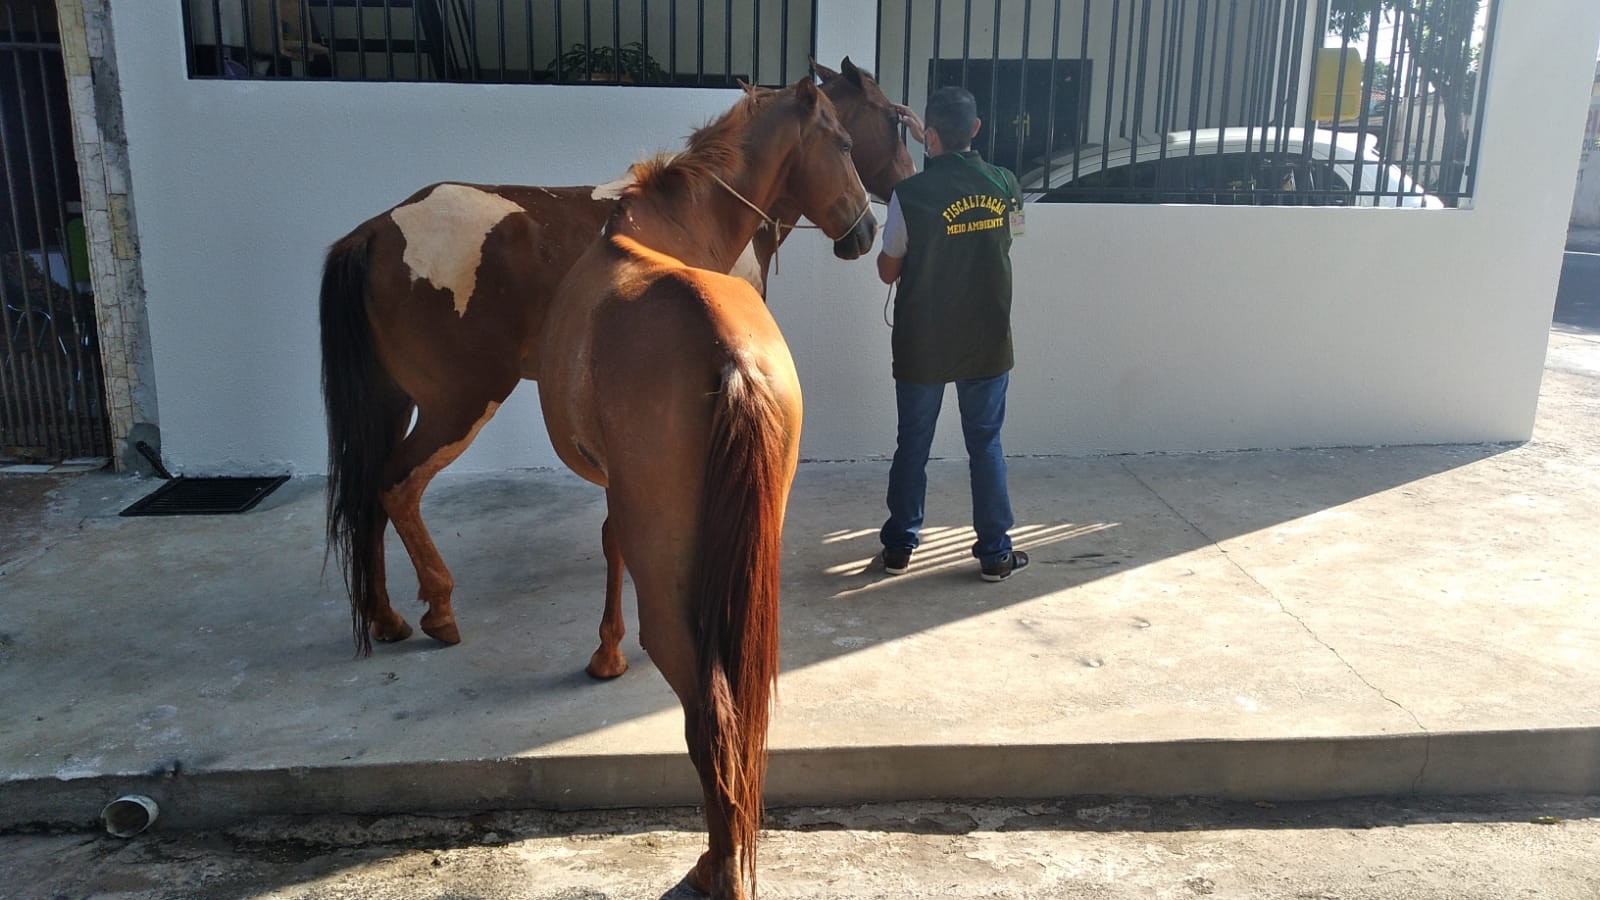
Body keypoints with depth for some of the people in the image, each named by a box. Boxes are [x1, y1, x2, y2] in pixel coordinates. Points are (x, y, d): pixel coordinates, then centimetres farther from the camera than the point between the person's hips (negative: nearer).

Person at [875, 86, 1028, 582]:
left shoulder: (910, 194, -16)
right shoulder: (1005, 185, -5)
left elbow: (888, 271, -5)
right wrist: (931, 144, 23)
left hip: (922, 346, -2)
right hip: (987, 343, 2)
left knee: (912, 444, 12)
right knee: (986, 445, 12)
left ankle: (899, 546, 23)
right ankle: (995, 553, 18)